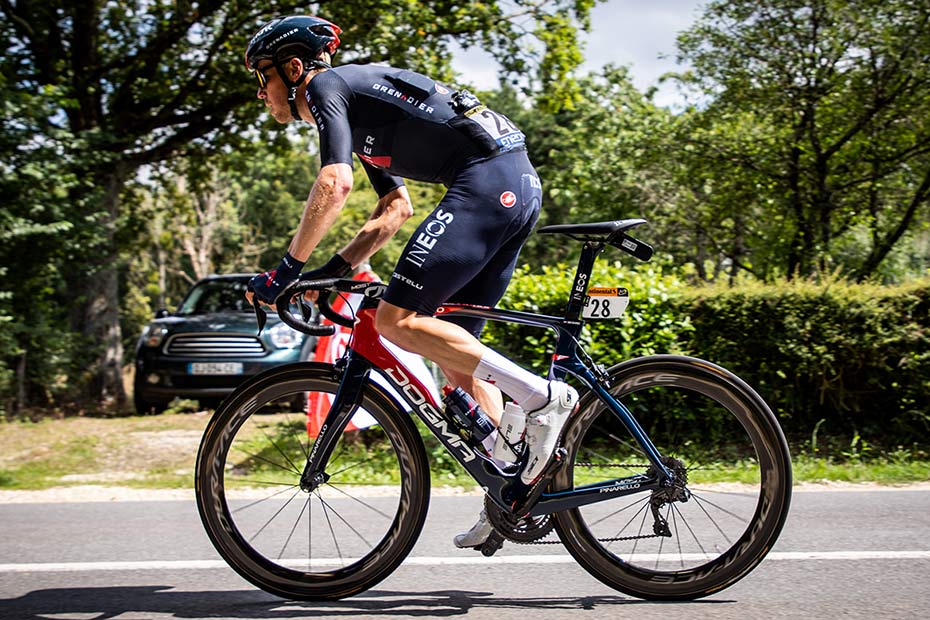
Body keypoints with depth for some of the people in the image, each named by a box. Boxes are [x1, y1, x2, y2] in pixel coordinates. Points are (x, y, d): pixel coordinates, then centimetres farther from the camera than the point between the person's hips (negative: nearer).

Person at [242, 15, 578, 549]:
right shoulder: (359, 108, 29)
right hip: (521, 185, 10)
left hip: (487, 180, -10)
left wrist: (290, 266, -8)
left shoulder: (327, 86, 1)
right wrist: (335, 267, 24)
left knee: (397, 320, -12)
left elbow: (334, 184, -14)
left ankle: (542, 396, -14)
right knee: (454, 349, 12)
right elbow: (396, 209, 32)